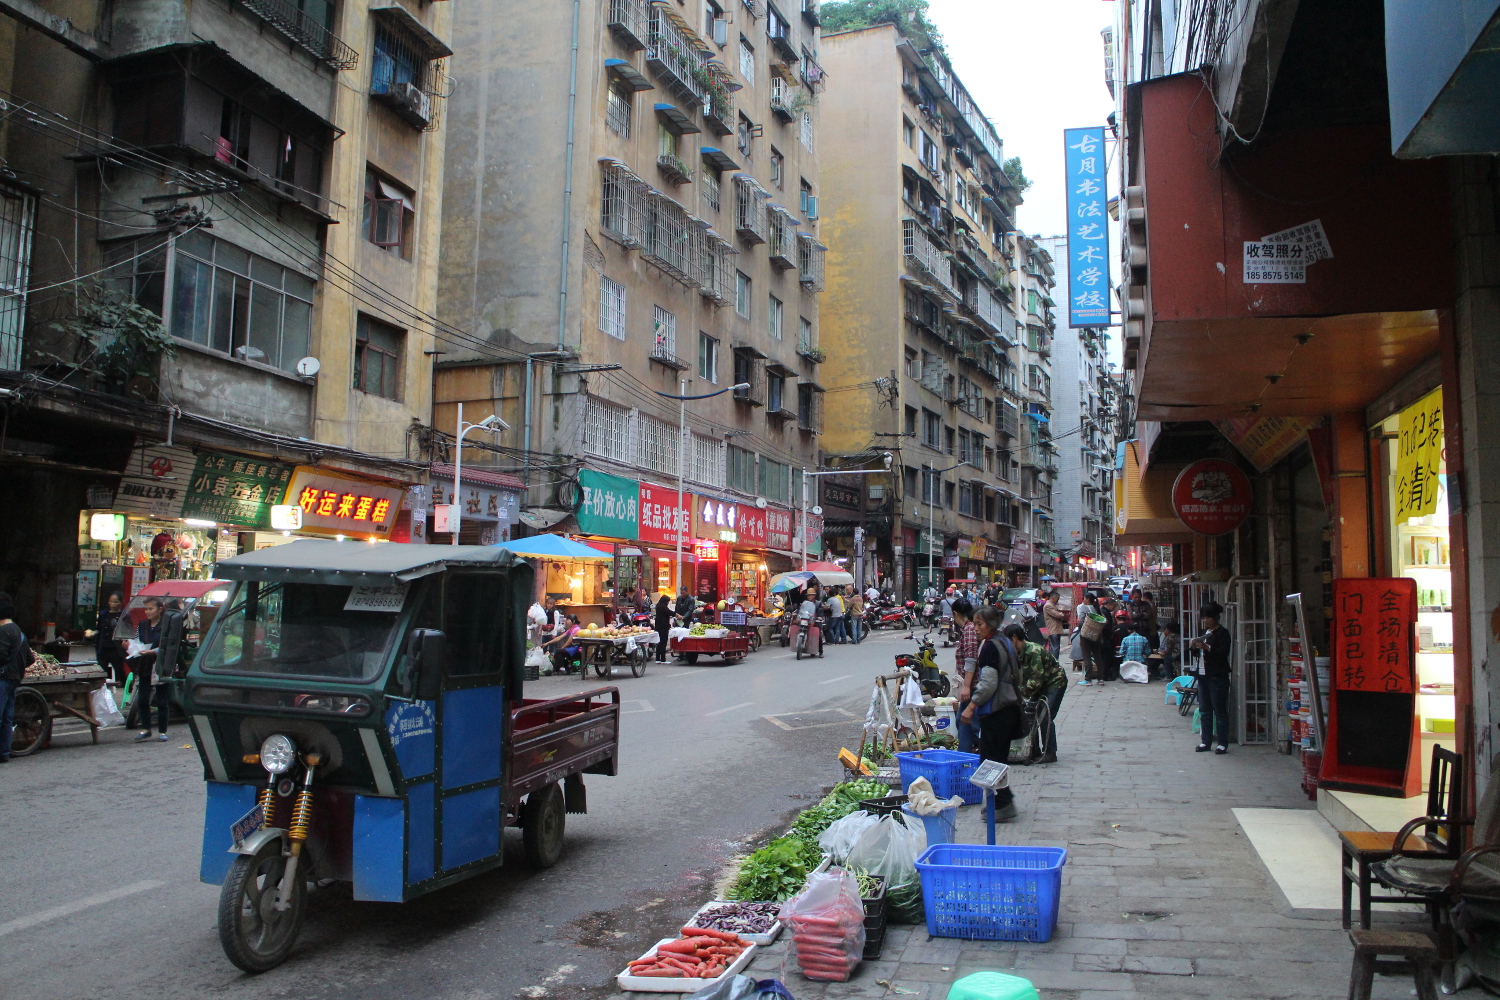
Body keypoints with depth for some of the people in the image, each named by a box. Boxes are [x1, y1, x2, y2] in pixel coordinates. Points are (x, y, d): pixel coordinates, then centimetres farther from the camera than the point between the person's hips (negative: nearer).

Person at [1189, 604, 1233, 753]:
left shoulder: (1222, 633, -7)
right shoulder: (1205, 632, 16)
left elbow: (1223, 653, -18)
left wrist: (1206, 647, -27)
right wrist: (1195, 645, 3)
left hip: (1217, 677, -8)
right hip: (1203, 675, 8)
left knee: (1220, 710, -3)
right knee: (1204, 711, 9)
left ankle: (1223, 743, 1)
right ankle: (1206, 741, 15)